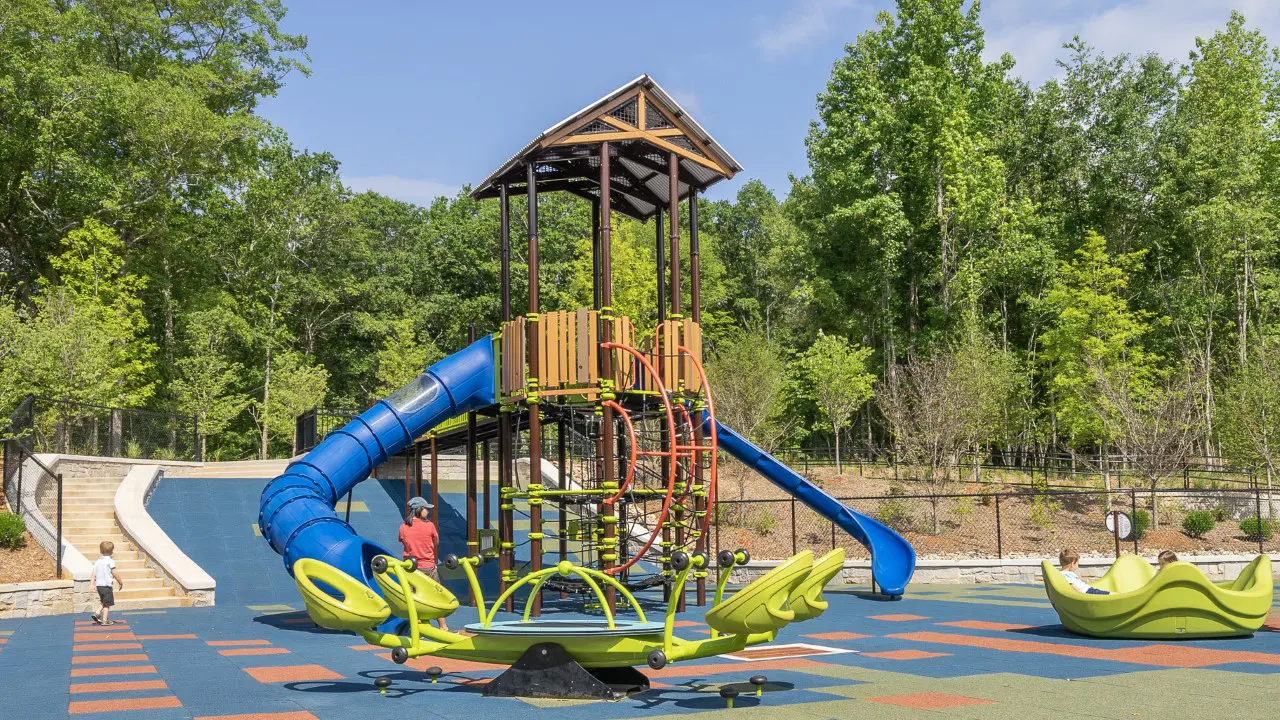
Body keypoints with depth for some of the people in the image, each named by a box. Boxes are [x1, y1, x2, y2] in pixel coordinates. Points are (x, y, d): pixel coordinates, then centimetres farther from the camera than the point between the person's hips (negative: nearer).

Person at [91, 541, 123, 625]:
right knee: (107, 604, 0)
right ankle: (105, 620, -1)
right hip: (107, 585, -6)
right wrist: (121, 582, -2)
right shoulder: (110, 561, -10)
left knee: (104, 603, 22)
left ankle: (97, 614, 7)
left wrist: (92, 584, 5)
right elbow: (115, 573, -13)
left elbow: (94, 574, 5)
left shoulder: (98, 562, 9)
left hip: (99, 585, 6)